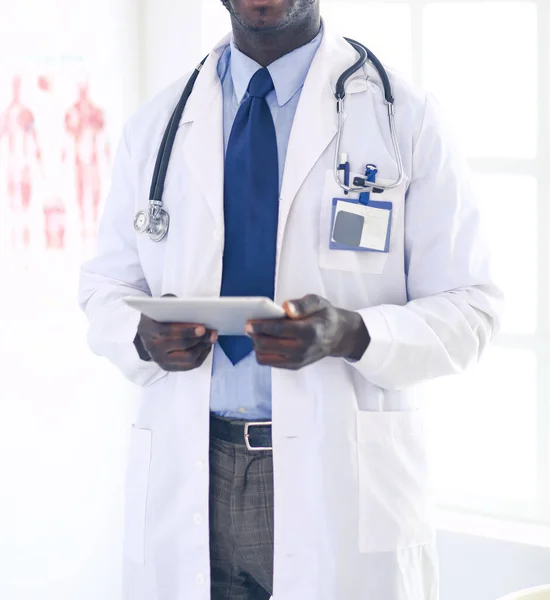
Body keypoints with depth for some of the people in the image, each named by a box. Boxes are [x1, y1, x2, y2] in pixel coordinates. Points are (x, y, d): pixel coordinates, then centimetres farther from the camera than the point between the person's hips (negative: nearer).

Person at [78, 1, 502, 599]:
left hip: (343, 483, -2)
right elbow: (105, 287, 14)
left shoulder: (404, 116, -1)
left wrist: (350, 334, -23)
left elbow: (468, 309, -4)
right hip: (187, 480, 3)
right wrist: (143, 335, -10)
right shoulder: (153, 127, 9)